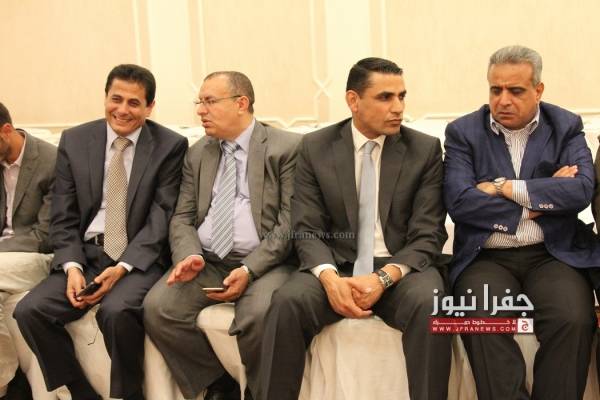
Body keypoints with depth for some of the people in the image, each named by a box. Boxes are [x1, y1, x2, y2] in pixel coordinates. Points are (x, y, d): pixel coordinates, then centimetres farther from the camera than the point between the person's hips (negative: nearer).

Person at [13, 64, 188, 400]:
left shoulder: (171, 145, -2)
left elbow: (161, 217, -7)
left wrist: (122, 267, -19)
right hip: (86, 254, 4)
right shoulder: (74, 140, 6)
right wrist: (72, 266, -11)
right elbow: (63, 216, 6)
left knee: (116, 311, -32)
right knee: (29, 310, -17)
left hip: (141, 258, -4)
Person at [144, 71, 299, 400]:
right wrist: (189, 255, -11)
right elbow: (183, 217, 12)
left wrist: (248, 269, -18)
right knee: (157, 307, -21)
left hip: (263, 263, -4)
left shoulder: (287, 148, -1)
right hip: (206, 262, 5)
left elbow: (290, 222, -8)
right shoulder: (197, 154, 16)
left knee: (259, 314, -34)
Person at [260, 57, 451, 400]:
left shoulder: (425, 149, 0)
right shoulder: (315, 148, 3)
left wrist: (384, 277, -22)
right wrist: (329, 277, -22)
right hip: (336, 267, 1)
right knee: (287, 301, -29)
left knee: (429, 304, -33)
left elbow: (428, 236, -4)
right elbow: (307, 231, 0)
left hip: (401, 269, 0)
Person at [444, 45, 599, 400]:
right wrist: (541, 199, -7)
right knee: (484, 325, -29)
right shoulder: (463, 132, 6)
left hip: (553, 254, 1)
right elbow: (459, 201, -9)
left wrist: (505, 188, -10)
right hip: (486, 258, 0)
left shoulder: (566, 126, 9)